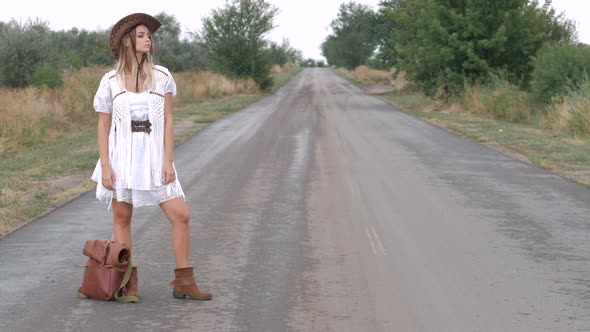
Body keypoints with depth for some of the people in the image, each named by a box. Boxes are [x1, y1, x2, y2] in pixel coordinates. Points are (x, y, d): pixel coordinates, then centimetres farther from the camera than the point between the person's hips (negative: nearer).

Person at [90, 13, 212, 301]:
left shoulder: (161, 77, 3)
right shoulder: (111, 81, 1)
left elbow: (167, 122, 1)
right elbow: (103, 126, 3)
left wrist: (168, 162, -6)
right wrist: (105, 166, -6)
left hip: (154, 156, 1)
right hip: (121, 155, -1)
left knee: (181, 215, -4)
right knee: (121, 218, 3)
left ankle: (183, 282, 4)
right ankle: (128, 283, 13)